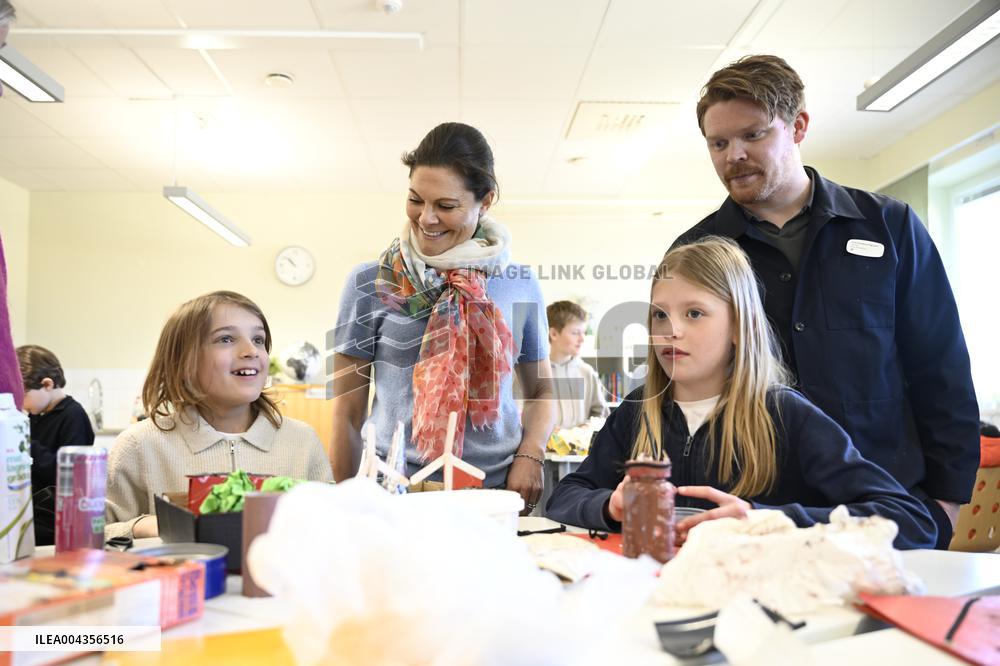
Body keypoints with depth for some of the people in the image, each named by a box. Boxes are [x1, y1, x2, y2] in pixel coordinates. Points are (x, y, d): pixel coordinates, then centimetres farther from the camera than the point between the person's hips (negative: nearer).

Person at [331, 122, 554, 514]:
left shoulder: (521, 286, 4)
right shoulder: (370, 283, -3)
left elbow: (540, 390, 13)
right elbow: (348, 411, 1)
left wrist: (530, 455, -5)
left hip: (496, 490, 2)